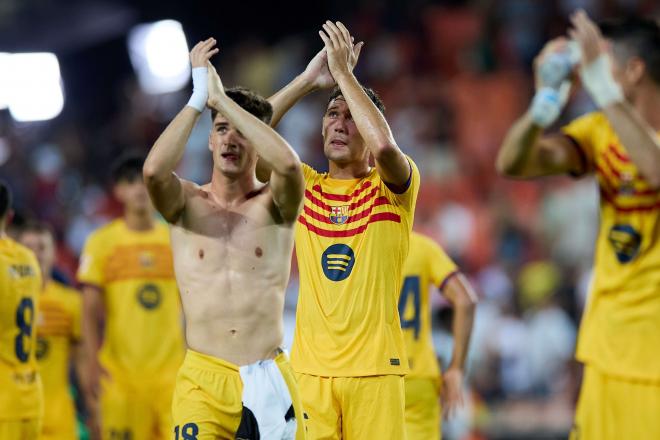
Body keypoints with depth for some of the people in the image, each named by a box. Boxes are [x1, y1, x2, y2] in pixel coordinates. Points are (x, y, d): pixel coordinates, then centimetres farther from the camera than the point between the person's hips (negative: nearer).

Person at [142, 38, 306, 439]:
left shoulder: (274, 206, 4)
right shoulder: (187, 203, 6)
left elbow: (290, 165, -20)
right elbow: (154, 170, -18)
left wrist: (223, 98, -15)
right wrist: (199, 99, -14)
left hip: (268, 377, 0)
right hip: (203, 377, 0)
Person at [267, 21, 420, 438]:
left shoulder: (392, 186, 2)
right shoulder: (305, 186, 12)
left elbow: (383, 144, -20)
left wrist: (343, 71, -11)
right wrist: (310, 79, -3)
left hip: (374, 368, -3)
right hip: (309, 368, 3)